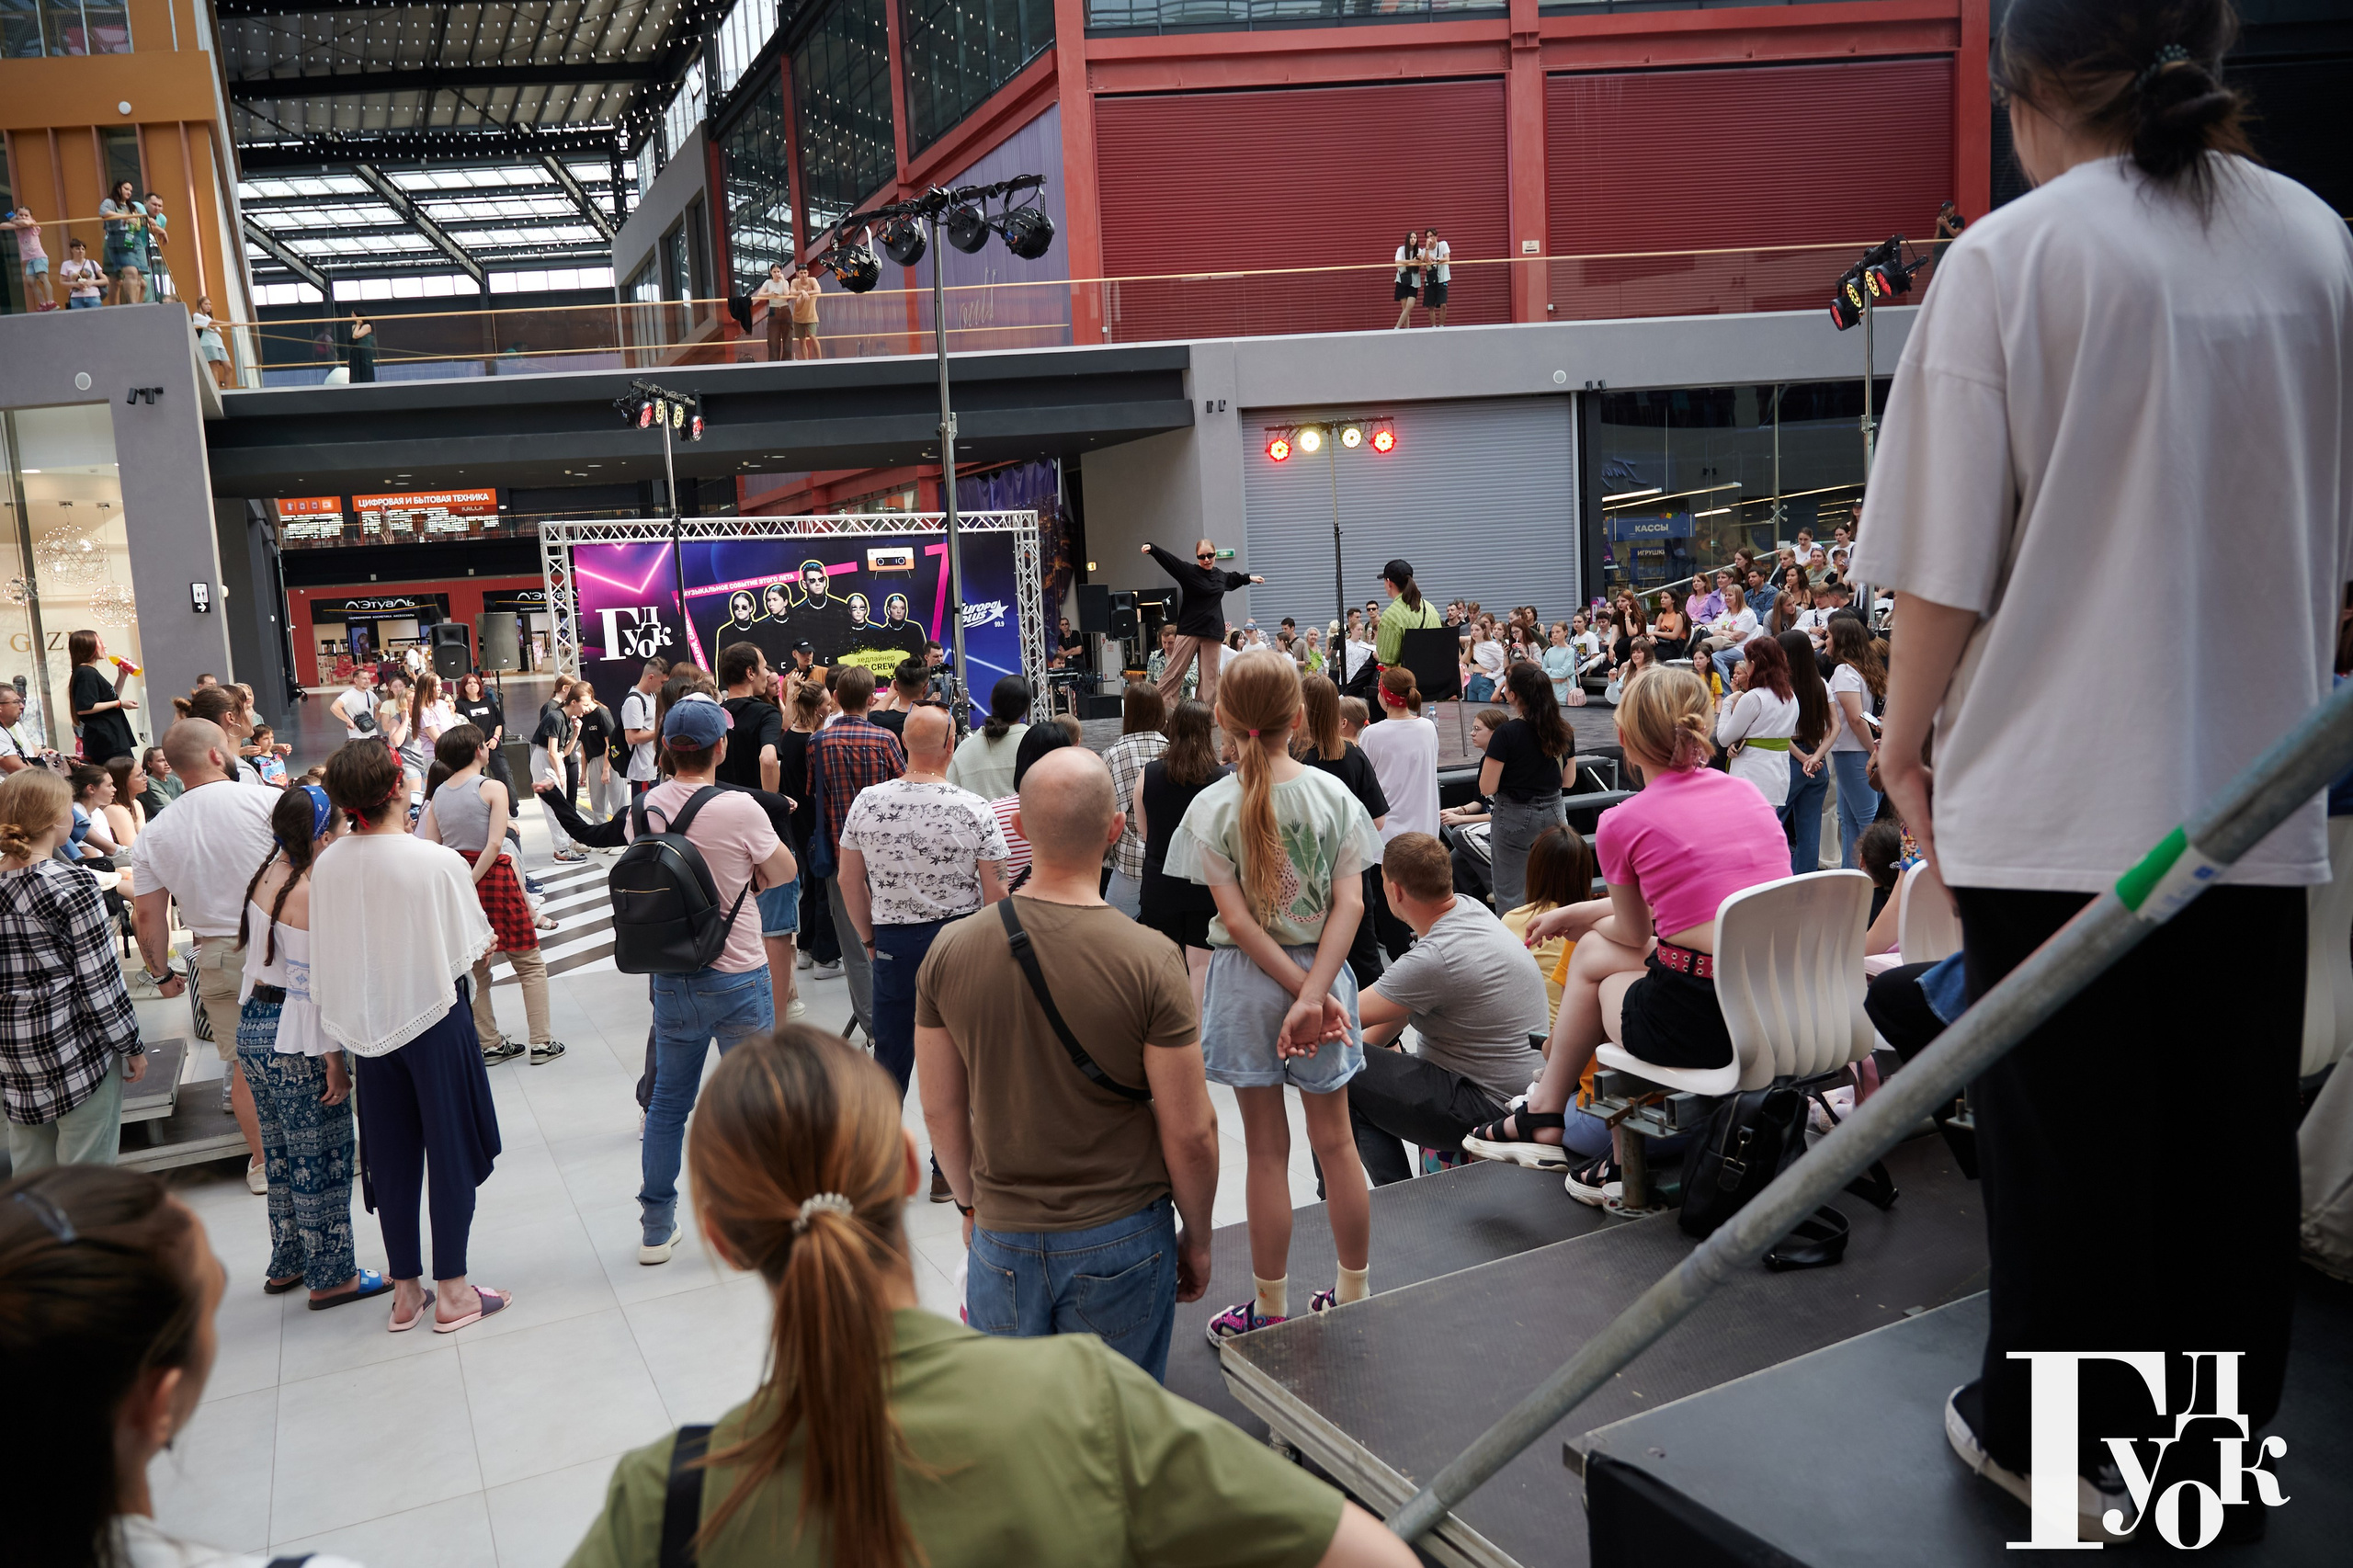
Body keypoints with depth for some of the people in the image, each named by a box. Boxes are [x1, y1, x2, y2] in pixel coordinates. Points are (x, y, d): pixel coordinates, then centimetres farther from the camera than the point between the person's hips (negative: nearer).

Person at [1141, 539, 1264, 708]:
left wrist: (1249, 578, 54)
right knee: (1174, 671, -8)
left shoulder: (1220, 575, 14)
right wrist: (1152, 549, -35)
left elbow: (1233, 579, 36)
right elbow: (1169, 560, -18)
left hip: (1213, 632, 5)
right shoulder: (1188, 571, -3)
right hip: (1189, 630, -5)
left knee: (1210, 676, 5)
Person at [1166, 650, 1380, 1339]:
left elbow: (1237, 921, -14)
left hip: (1249, 978, -2)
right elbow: (1350, 904, -11)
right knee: (1336, 1141, 15)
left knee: (1267, 1152, 7)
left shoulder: (1213, 806, -11)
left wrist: (1301, 995, -11)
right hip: (1323, 967, 2)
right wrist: (1313, 993, -15)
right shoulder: (1333, 794, -5)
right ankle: (1355, 1295, 27)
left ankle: (1272, 1309, 19)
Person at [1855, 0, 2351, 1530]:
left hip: (2060, 786, -4)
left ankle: (2050, 1441, 25)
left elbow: (1949, 560, -10)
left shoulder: (2010, 258, -9)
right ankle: (2214, 1467, 27)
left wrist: (1907, 733, 4)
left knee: (2061, 1131, 8)